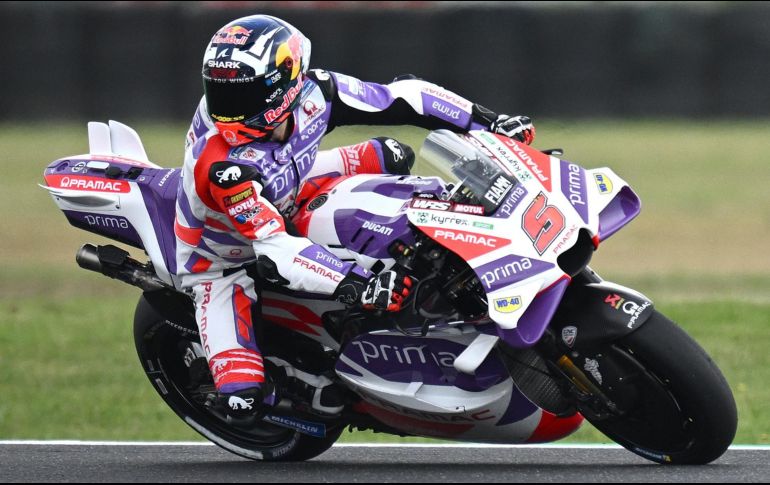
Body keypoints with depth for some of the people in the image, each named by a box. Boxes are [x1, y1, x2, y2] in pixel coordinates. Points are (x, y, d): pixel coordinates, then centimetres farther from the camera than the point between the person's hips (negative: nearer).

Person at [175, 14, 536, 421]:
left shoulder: (311, 93, -24)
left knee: (390, 157, -7)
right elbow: (275, 252, -43)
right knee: (244, 400, -24)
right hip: (222, 261, -5)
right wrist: (358, 285, -51)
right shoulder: (224, 166, -40)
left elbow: (402, 97, -14)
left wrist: (490, 124, -14)